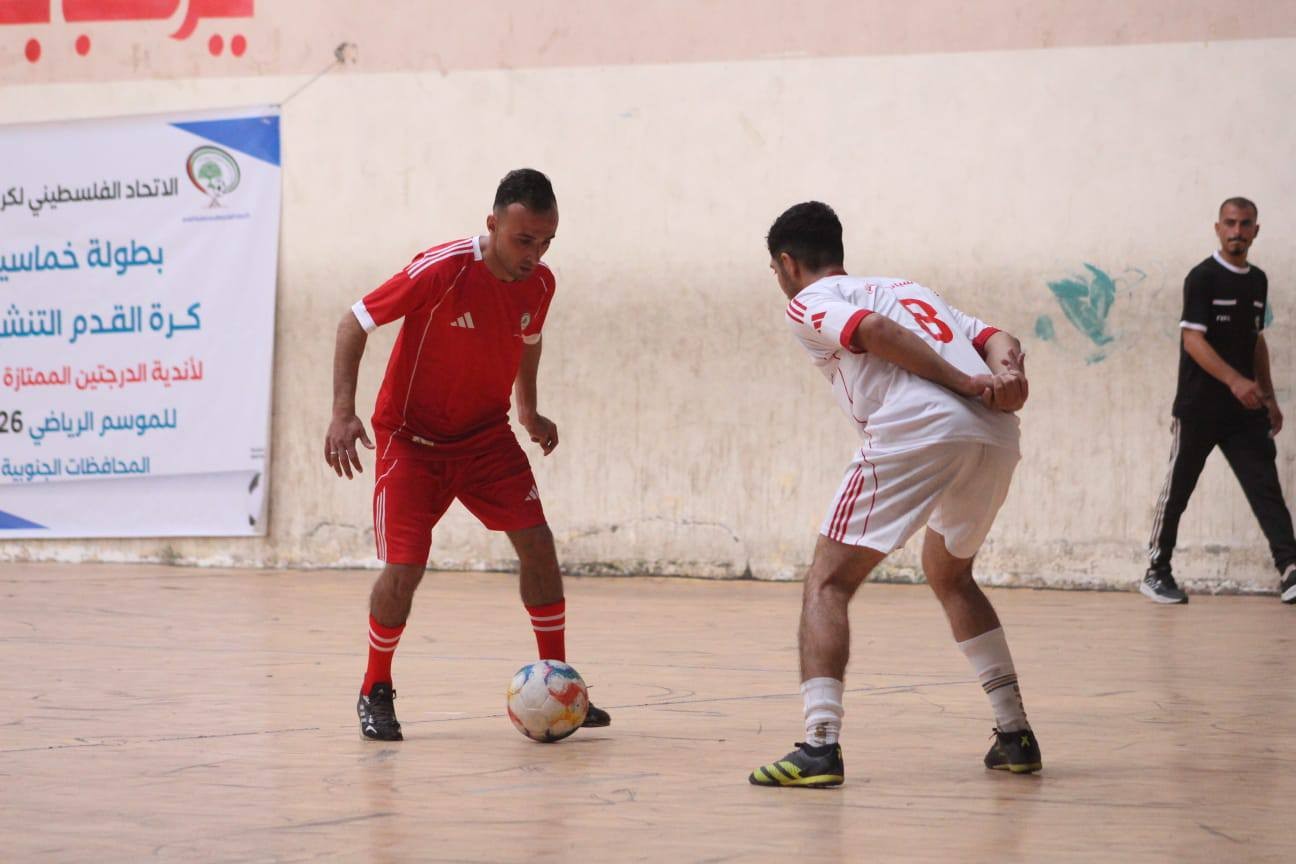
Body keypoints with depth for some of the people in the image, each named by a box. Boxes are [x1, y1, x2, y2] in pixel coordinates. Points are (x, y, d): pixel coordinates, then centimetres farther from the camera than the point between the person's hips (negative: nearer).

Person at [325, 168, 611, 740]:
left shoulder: (540, 284, -7)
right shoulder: (442, 270, -25)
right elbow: (354, 323, -18)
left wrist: (528, 410, 16)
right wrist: (343, 413, -25)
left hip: (487, 435, 5)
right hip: (411, 437, -5)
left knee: (537, 543, -7)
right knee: (404, 567, -14)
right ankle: (375, 693, 8)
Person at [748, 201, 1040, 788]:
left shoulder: (807, 302, 14)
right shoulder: (907, 288, 35)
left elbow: (874, 330, -8)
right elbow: (996, 339, 21)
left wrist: (965, 383, -8)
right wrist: (1007, 373, 0)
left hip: (917, 431, -7)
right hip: (996, 436, 7)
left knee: (827, 583, 1)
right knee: (949, 575, 29)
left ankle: (820, 745, -16)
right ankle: (1015, 736, 26)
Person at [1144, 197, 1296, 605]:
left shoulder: (1258, 281, 12)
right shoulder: (1202, 277, -8)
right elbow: (1192, 340, -17)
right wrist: (1235, 380, -29)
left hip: (1245, 410, 5)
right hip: (1199, 409, -5)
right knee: (1177, 490, 4)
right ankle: (1156, 572, 15)